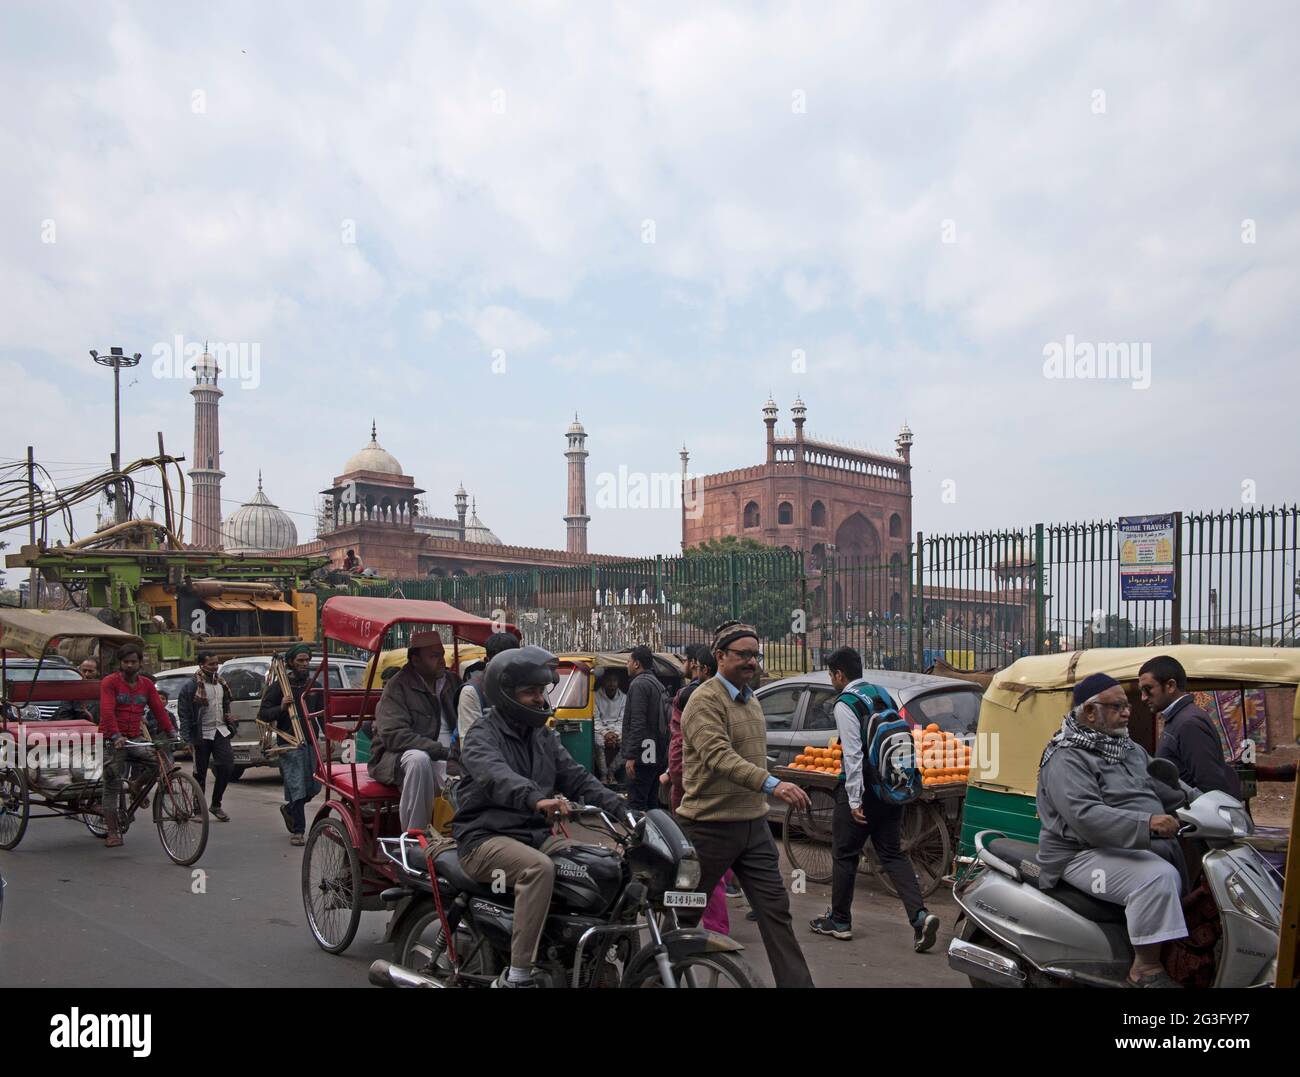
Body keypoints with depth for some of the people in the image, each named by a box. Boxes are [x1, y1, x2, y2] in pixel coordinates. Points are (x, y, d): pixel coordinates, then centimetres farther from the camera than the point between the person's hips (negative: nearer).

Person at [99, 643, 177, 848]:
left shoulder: (146, 685, 9)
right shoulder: (110, 682, -6)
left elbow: (159, 709, 3)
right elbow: (107, 711, -18)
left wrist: (171, 733, -9)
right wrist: (116, 736, -31)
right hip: (112, 741, -4)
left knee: (157, 763, -18)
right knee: (111, 785, -4)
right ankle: (112, 833, 2)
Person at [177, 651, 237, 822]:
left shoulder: (221, 683, 12)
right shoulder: (191, 686, -9)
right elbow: (184, 714, -10)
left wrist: (231, 725, 12)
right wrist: (187, 738, -15)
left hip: (221, 731, 5)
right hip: (202, 735, -5)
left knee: (227, 767, -4)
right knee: (200, 773, 3)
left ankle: (216, 804, 13)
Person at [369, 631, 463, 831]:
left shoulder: (452, 681, 14)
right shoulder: (397, 687, -6)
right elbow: (394, 734, -19)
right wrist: (443, 751, -26)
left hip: (447, 760, 5)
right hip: (397, 758, -5)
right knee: (419, 759, -38)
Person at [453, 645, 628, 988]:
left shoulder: (543, 736, 17)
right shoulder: (483, 734, -8)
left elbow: (577, 778, 11)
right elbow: (495, 775, -30)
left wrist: (619, 808, -6)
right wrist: (536, 799, -50)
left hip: (536, 834, 7)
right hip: (487, 837, -7)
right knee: (540, 868, -35)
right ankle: (516, 975, -31)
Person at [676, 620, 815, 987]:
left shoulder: (749, 699, 13)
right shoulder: (705, 701, -15)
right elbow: (718, 757, -30)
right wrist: (771, 784, -40)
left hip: (754, 825, 7)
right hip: (710, 826, -7)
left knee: (775, 909, 2)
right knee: (683, 914, 7)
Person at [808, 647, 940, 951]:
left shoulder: (845, 704, -14)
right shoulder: (882, 695, 10)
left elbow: (853, 754, -19)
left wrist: (854, 801, -18)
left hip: (862, 788, -7)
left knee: (844, 856, 8)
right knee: (893, 854, 11)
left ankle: (839, 921, 20)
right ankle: (920, 915, -6)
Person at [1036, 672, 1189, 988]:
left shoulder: (1130, 748, 16)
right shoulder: (1066, 758, -14)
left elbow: (1164, 786, 25)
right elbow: (1085, 816, -27)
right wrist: (1146, 824, -35)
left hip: (1142, 845, 9)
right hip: (1086, 853, -9)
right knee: (1159, 876, -29)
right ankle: (1146, 968, -21)